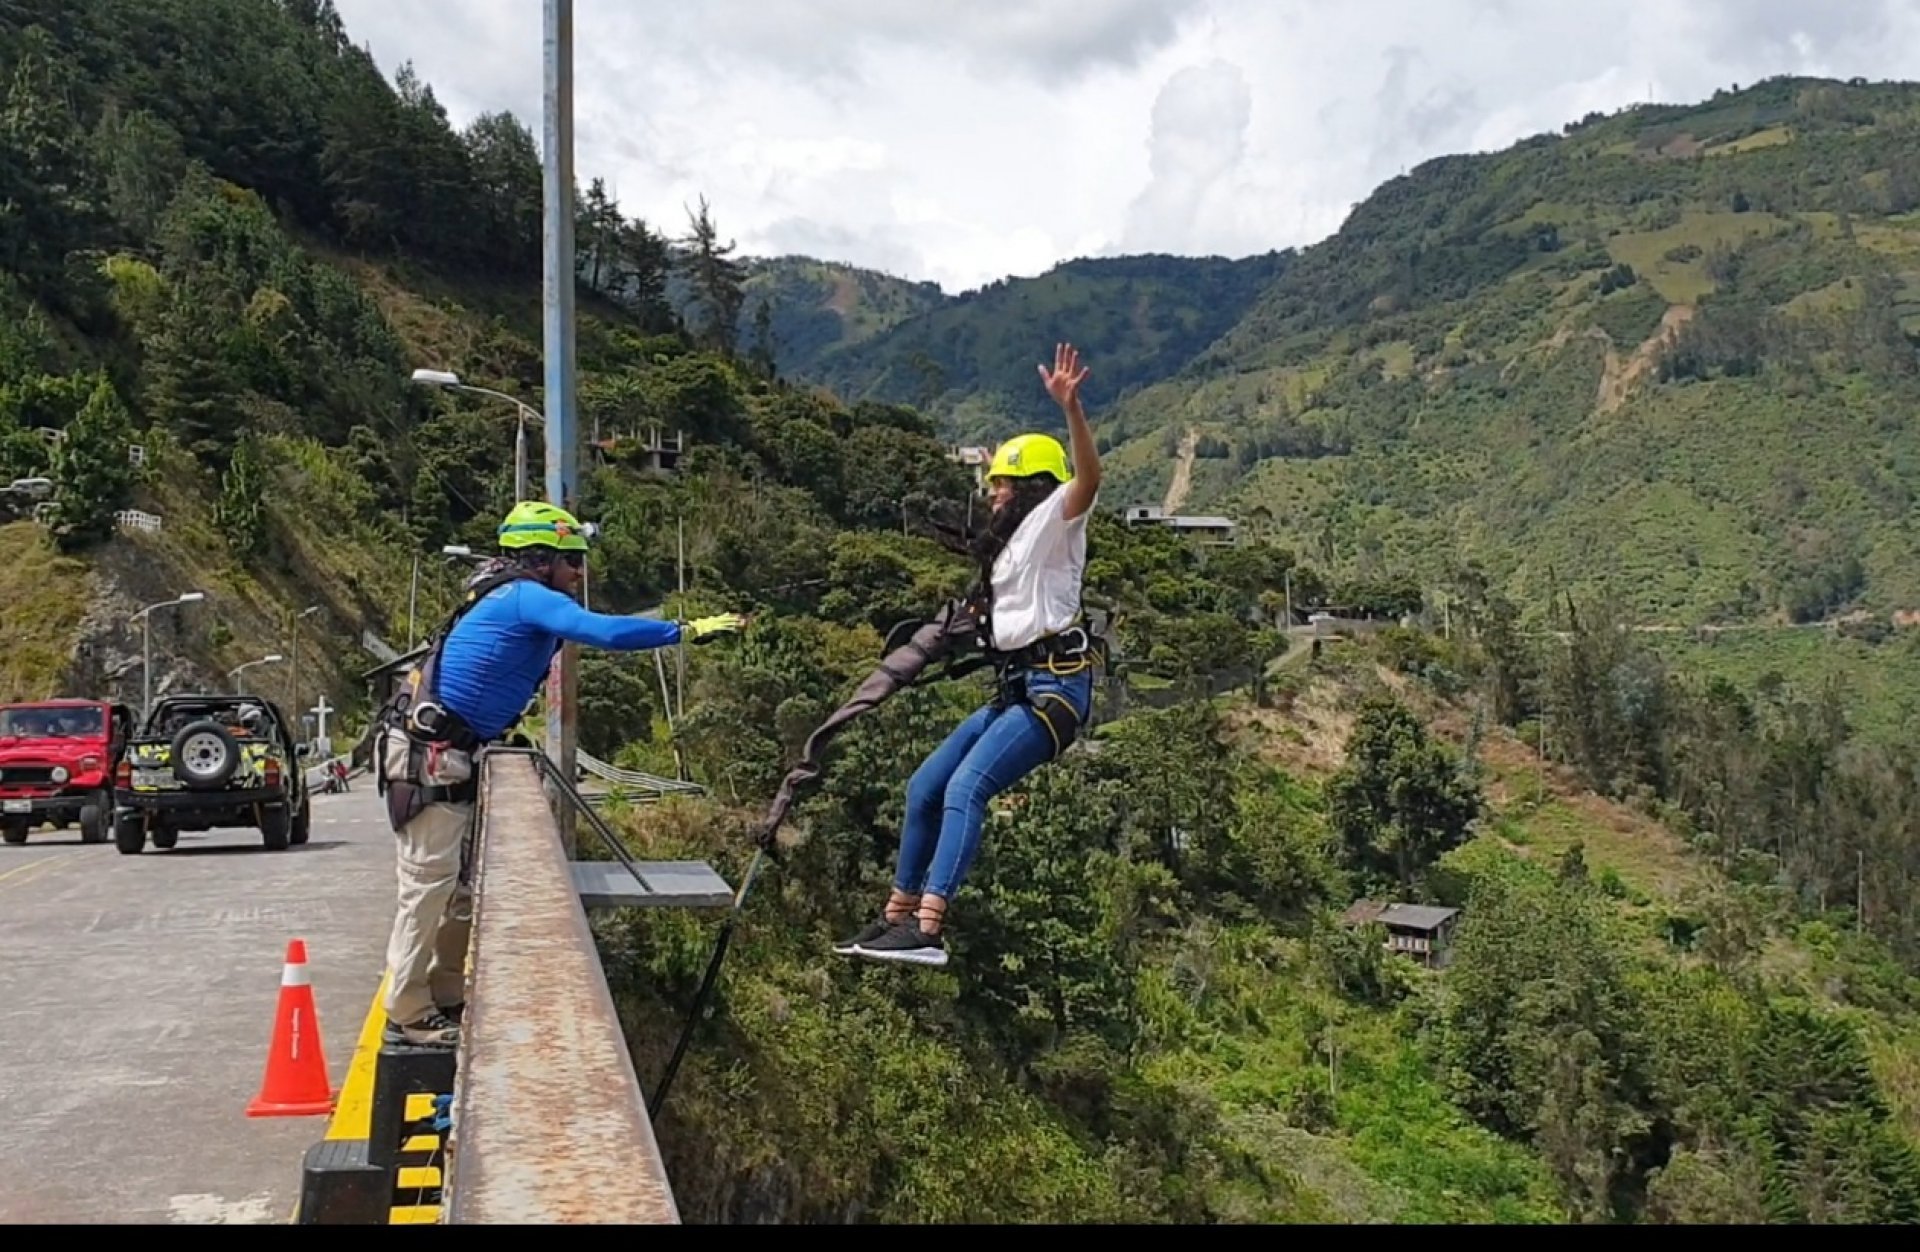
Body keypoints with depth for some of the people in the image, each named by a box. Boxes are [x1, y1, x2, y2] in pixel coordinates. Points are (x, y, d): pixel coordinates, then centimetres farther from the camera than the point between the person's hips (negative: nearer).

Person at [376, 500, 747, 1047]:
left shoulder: (507, 598, 16)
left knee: (456, 882, 15)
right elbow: (604, 632, -26)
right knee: (429, 880, -6)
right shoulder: (527, 597, -13)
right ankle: (407, 1016, -1)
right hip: (428, 753, -10)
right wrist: (689, 630, -22)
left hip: (446, 752, 10)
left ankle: (446, 998, 24)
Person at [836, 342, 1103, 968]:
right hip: (1014, 688, 10)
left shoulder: (1053, 519, -4)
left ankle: (928, 932, -31)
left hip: (1055, 685, -10)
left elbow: (1088, 478, -24)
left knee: (965, 788, -24)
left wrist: (1070, 405, -38)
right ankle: (898, 914, 19)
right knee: (925, 787, 10)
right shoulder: (1012, 540, 25)